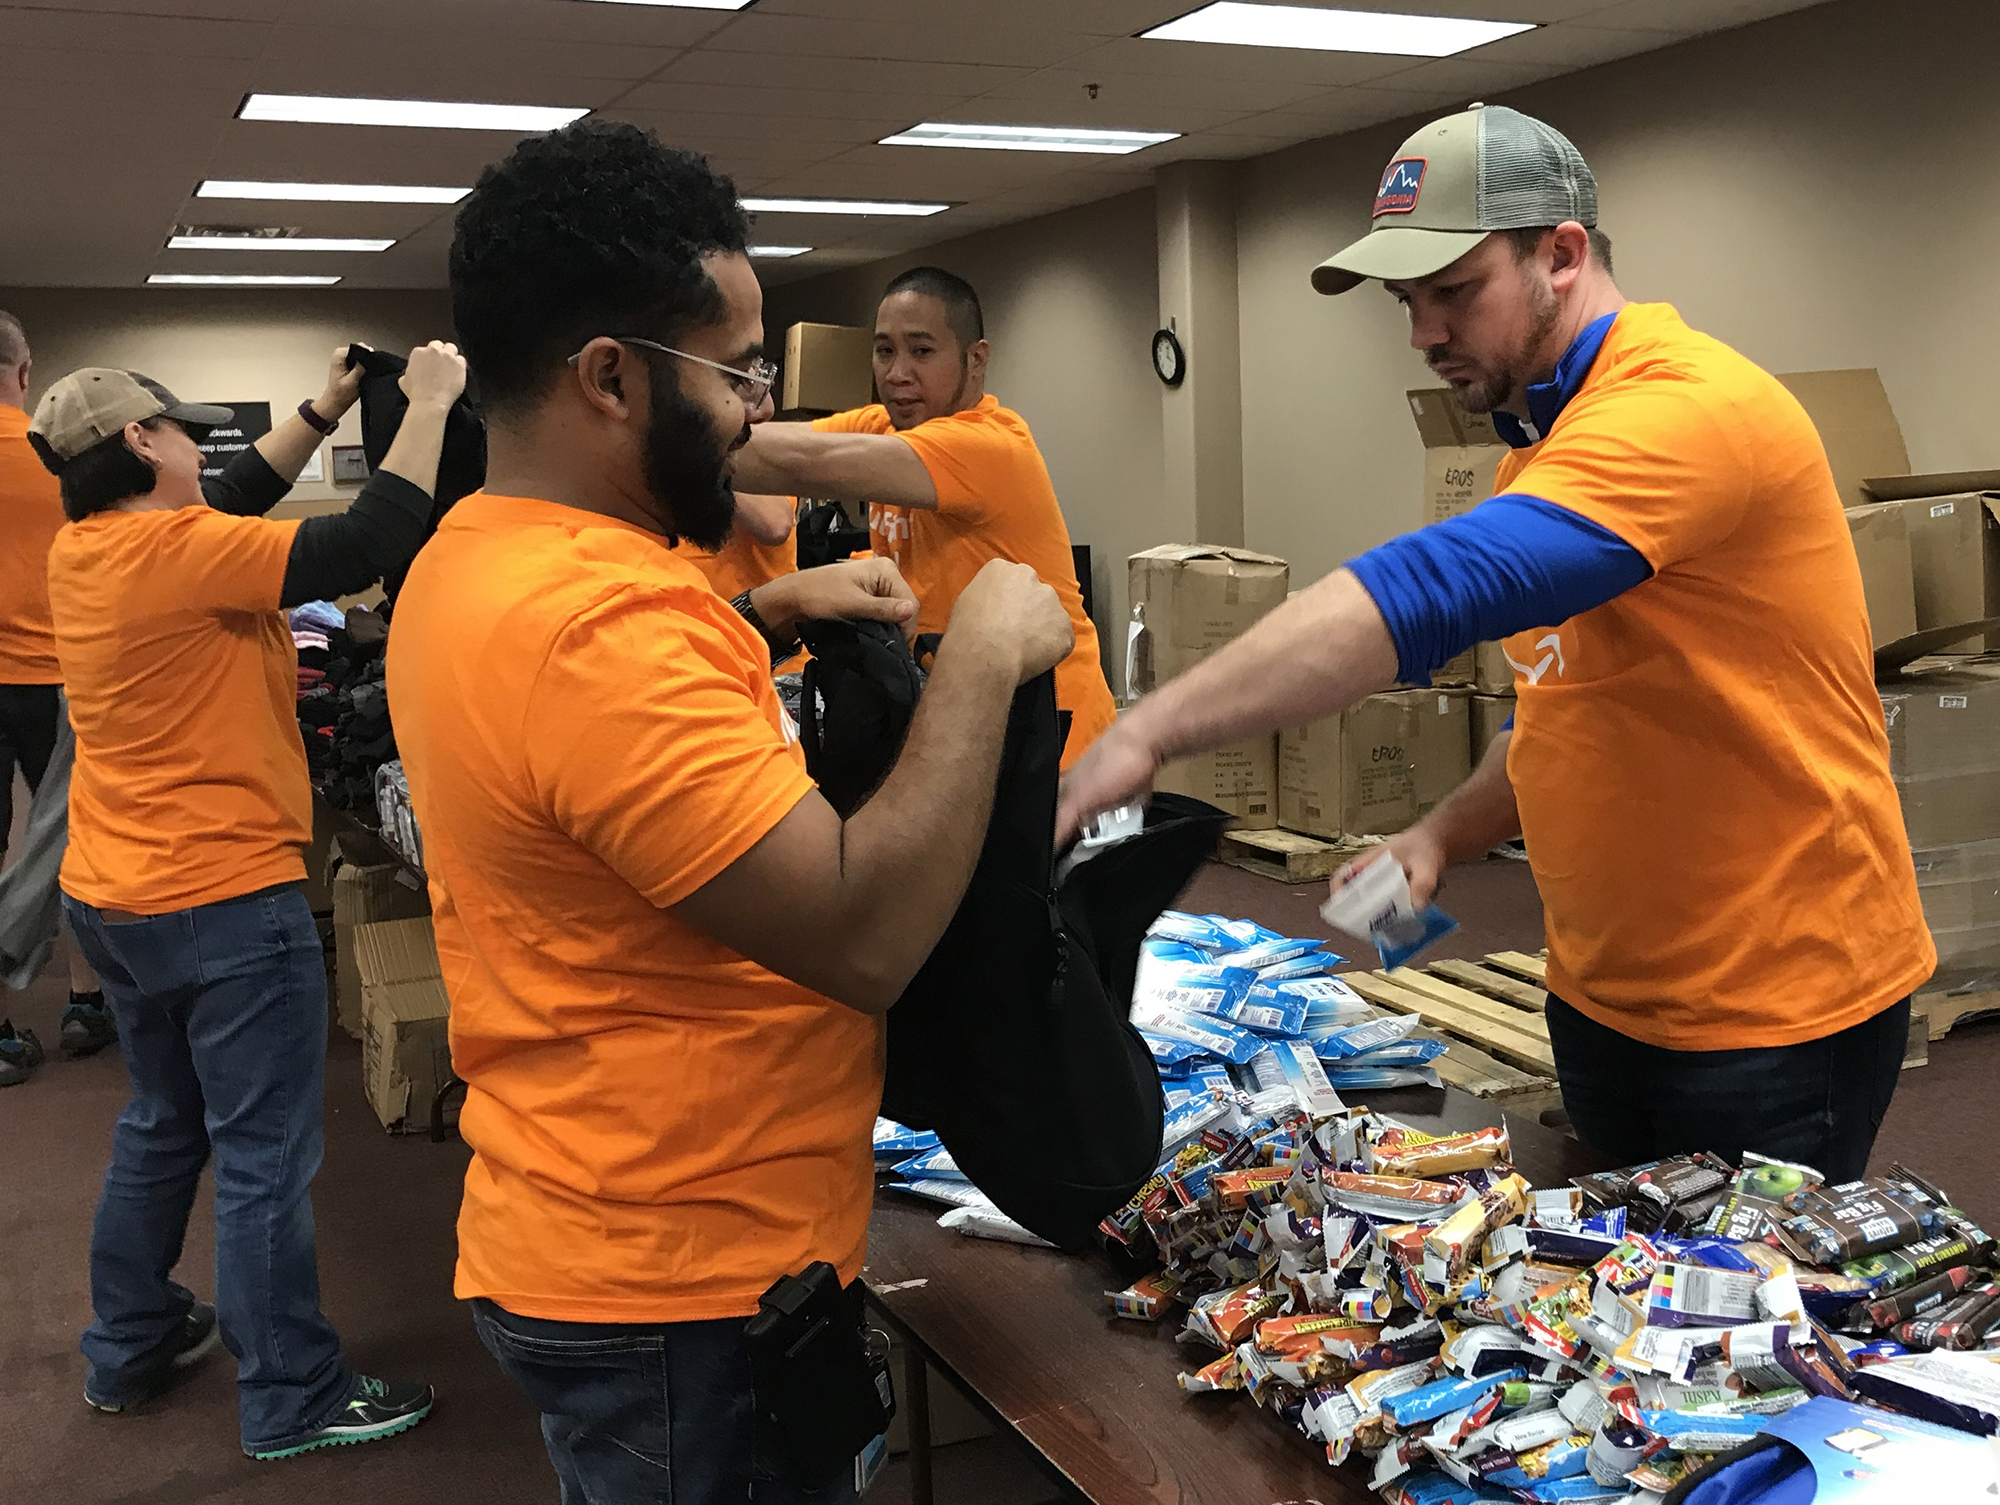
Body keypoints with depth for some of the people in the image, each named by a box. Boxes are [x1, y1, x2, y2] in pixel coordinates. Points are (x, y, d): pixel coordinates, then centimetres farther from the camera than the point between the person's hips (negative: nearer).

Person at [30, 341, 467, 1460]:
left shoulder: (84, 550, 4)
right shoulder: (174, 551, -22)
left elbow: (227, 509, 18)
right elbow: (370, 546, -27)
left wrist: (327, 412, 16)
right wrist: (428, 403, -17)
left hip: (112, 897, 9)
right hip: (227, 904, -9)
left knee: (161, 1125, 24)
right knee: (267, 1158, 3)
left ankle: (130, 1348, 38)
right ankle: (293, 1401, 15)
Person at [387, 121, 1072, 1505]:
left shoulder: (476, 562, 4)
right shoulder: (596, 623, -28)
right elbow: (866, 939, -31)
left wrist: (764, 617, 8)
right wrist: (983, 659, -20)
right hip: (686, 1291, -10)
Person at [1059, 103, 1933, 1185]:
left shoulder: (1686, 406, -22)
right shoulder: (1541, 436, 8)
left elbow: (1439, 588, -38)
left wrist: (1149, 731, -42)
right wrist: (1445, 835, 0)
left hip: (1775, 1013, -9)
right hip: (1604, 996, 9)